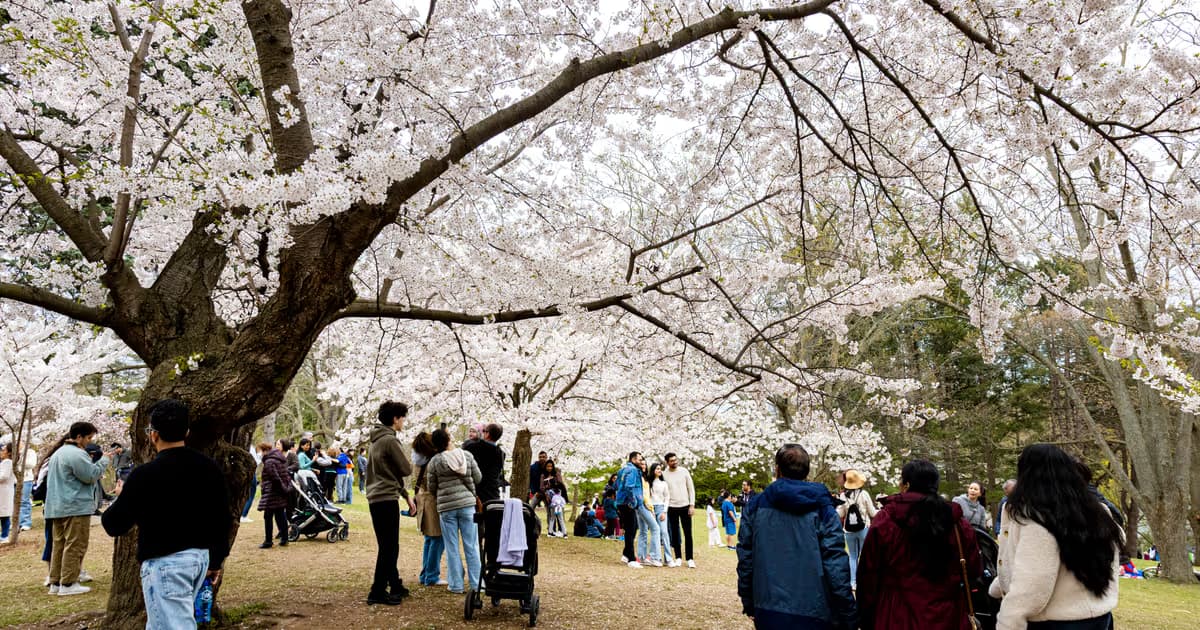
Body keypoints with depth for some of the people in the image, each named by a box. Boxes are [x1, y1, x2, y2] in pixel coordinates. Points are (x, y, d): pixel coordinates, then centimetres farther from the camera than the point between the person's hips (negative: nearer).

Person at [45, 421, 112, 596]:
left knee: (59, 544, 13)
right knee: (75, 546, -5)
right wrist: (104, 459, -4)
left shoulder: (58, 453, 18)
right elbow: (92, 476, -16)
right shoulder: (77, 454, -16)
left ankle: (55, 582, 16)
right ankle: (68, 584, -5)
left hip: (57, 507, 10)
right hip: (76, 507, -10)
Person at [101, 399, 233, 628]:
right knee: (161, 622, 24)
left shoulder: (146, 474, -16)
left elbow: (114, 525, -7)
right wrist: (216, 561, 20)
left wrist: (121, 497, 14)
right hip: (201, 557, 7)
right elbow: (223, 520, 9)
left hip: (166, 562, -7)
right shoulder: (209, 467, 3)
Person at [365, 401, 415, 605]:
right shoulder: (390, 440, -15)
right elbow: (406, 470, -15)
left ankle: (395, 585, 26)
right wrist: (408, 462, 8)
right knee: (389, 547, -4)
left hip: (375, 498, 10)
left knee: (387, 546, 17)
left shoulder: (377, 440, 16)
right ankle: (377, 592, -1)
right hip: (386, 498, -10)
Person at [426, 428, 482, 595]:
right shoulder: (467, 455, -3)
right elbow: (478, 478, 3)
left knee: (452, 548, 8)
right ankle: (475, 583, 12)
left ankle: (456, 585, 11)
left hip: (446, 507, -1)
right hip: (467, 503, 1)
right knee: (471, 546, 7)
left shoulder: (435, 461, -6)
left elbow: (432, 487, 2)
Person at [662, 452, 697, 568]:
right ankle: (678, 558, 15)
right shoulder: (664, 474, -2)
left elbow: (691, 488, 2)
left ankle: (689, 559, 5)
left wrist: (692, 505, -5)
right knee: (674, 534, 6)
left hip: (685, 506, 0)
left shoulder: (684, 471, -2)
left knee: (688, 533, -1)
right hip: (671, 507, 0)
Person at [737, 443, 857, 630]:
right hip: (813, 614, -2)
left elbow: (745, 557, 2)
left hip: (768, 613, 2)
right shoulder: (822, 508, -7)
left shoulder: (755, 506, -1)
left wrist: (748, 602, 14)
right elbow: (836, 565, -11)